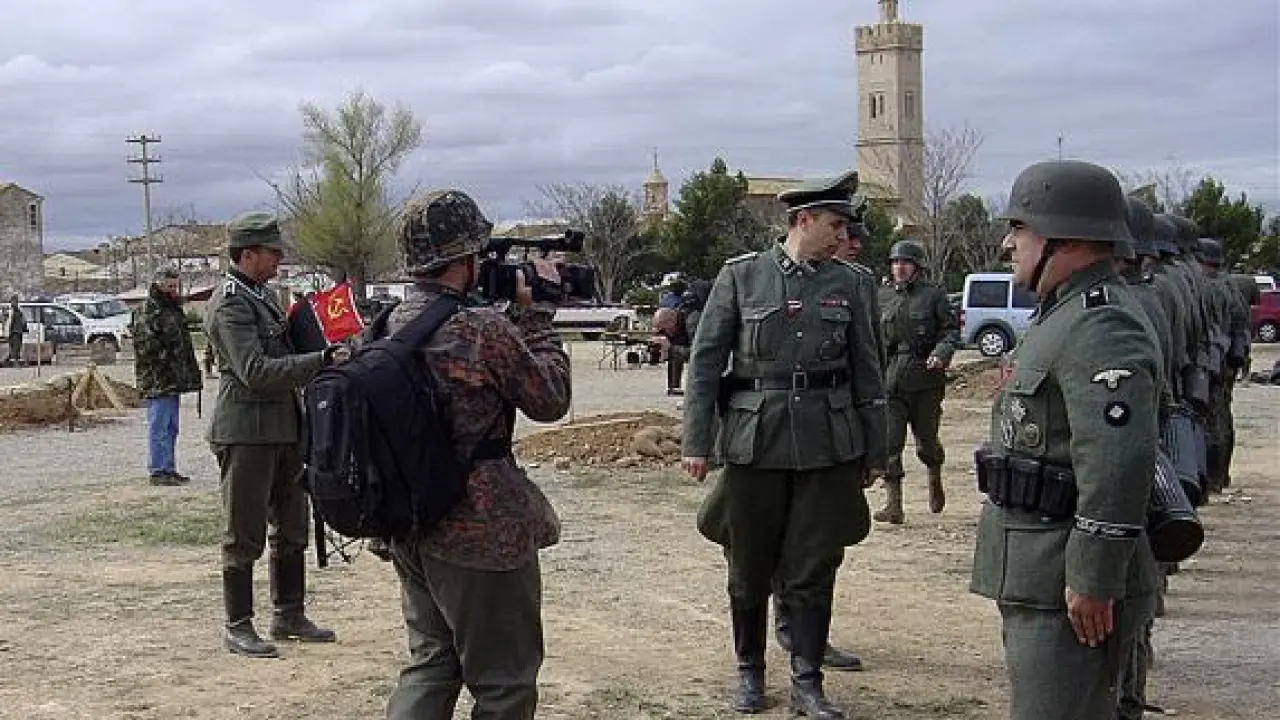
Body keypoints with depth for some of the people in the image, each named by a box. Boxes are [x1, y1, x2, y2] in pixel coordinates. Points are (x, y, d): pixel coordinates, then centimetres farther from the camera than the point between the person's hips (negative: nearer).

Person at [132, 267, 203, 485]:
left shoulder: (174, 310, 19)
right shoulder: (148, 313, -11)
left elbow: (184, 344, 26)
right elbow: (145, 347, -19)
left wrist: (192, 374, 22)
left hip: (174, 380, 10)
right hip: (157, 381, -10)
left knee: (171, 428, 14)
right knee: (159, 427, -6)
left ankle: (169, 469, 21)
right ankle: (158, 471, -2)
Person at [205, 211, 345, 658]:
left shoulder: (263, 295, 14)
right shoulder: (230, 306, -15)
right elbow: (256, 371, -25)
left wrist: (326, 355, 11)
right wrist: (321, 361, -28)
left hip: (282, 429, 9)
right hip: (246, 432, -9)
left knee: (293, 527, 15)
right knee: (244, 533, -1)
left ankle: (289, 616, 26)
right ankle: (238, 628, 8)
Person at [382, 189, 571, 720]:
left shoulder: (394, 324, 4)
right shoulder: (485, 328, -19)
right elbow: (550, 401, -8)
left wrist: (519, 313, 11)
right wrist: (539, 311, 0)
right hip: (482, 531, -8)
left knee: (430, 662, 20)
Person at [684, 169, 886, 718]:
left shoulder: (845, 282, 6)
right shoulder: (741, 276, 0)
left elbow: (866, 370, 10)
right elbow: (705, 360, 0)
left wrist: (875, 450, 9)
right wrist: (696, 441, -5)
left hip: (829, 445, 1)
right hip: (755, 441, -1)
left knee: (813, 570, 4)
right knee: (749, 568, 9)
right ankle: (749, 672, 25)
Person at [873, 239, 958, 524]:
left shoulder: (933, 295, 0)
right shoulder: (888, 300, 14)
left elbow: (951, 330, -2)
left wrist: (941, 353, -21)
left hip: (925, 380, -3)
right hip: (891, 382, 3)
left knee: (926, 440, 7)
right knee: (889, 443, -6)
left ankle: (935, 480, 38)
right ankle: (893, 504, -6)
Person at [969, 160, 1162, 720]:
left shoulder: (1103, 327, -19)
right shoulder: (1065, 315, 16)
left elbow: (1118, 463, -27)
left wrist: (1093, 582, -26)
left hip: (1070, 591, -11)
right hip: (1038, 576, 11)